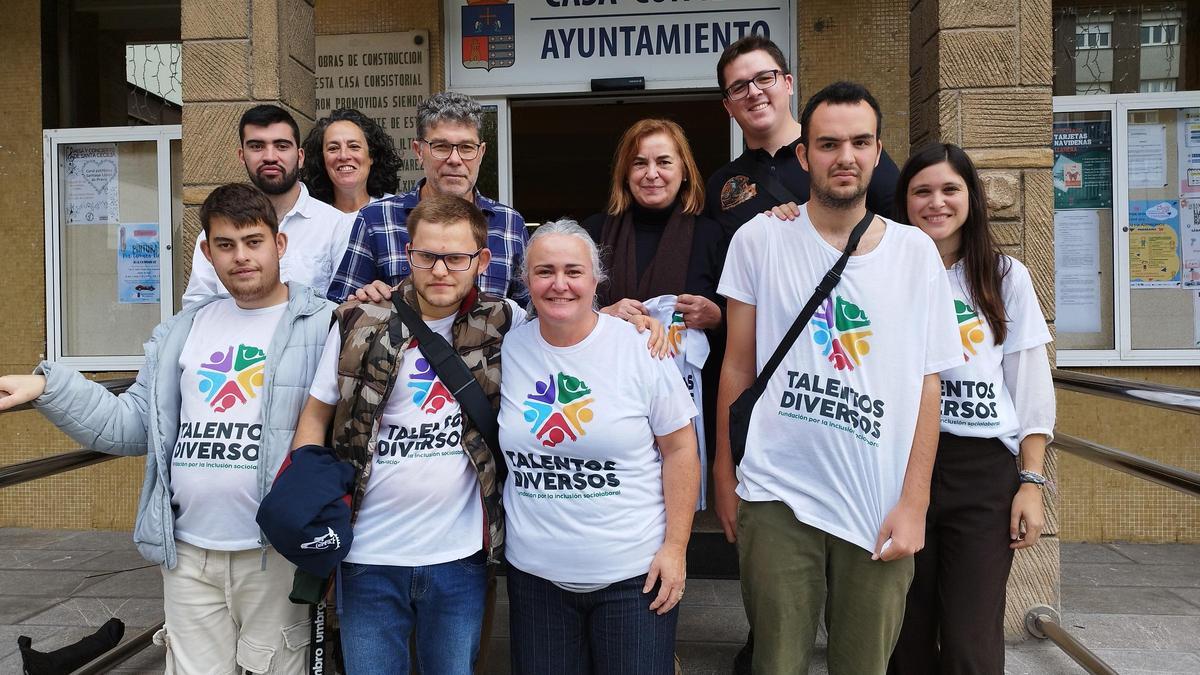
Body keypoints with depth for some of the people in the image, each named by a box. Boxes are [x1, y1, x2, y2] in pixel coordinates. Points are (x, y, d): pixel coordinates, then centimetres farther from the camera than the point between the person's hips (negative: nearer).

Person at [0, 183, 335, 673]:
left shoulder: (323, 326, -7)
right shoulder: (183, 331, 12)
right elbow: (132, 426, 10)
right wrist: (48, 387, 1)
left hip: (275, 553, -5)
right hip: (187, 552, 5)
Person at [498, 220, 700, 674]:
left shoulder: (640, 347, -10)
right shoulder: (509, 346, -2)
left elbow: (679, 450, -6)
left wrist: (675, 547, -8)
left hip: (635, 572, -2)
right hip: (534, 572, 3)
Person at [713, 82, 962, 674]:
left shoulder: (916, 252, 3)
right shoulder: (758, 240, -1)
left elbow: (927, 385, 4)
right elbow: (738, 366, 3)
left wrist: (914, 501, -1)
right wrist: (724, 475, 5)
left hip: (880, 508, 2)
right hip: (776, 496, -1)